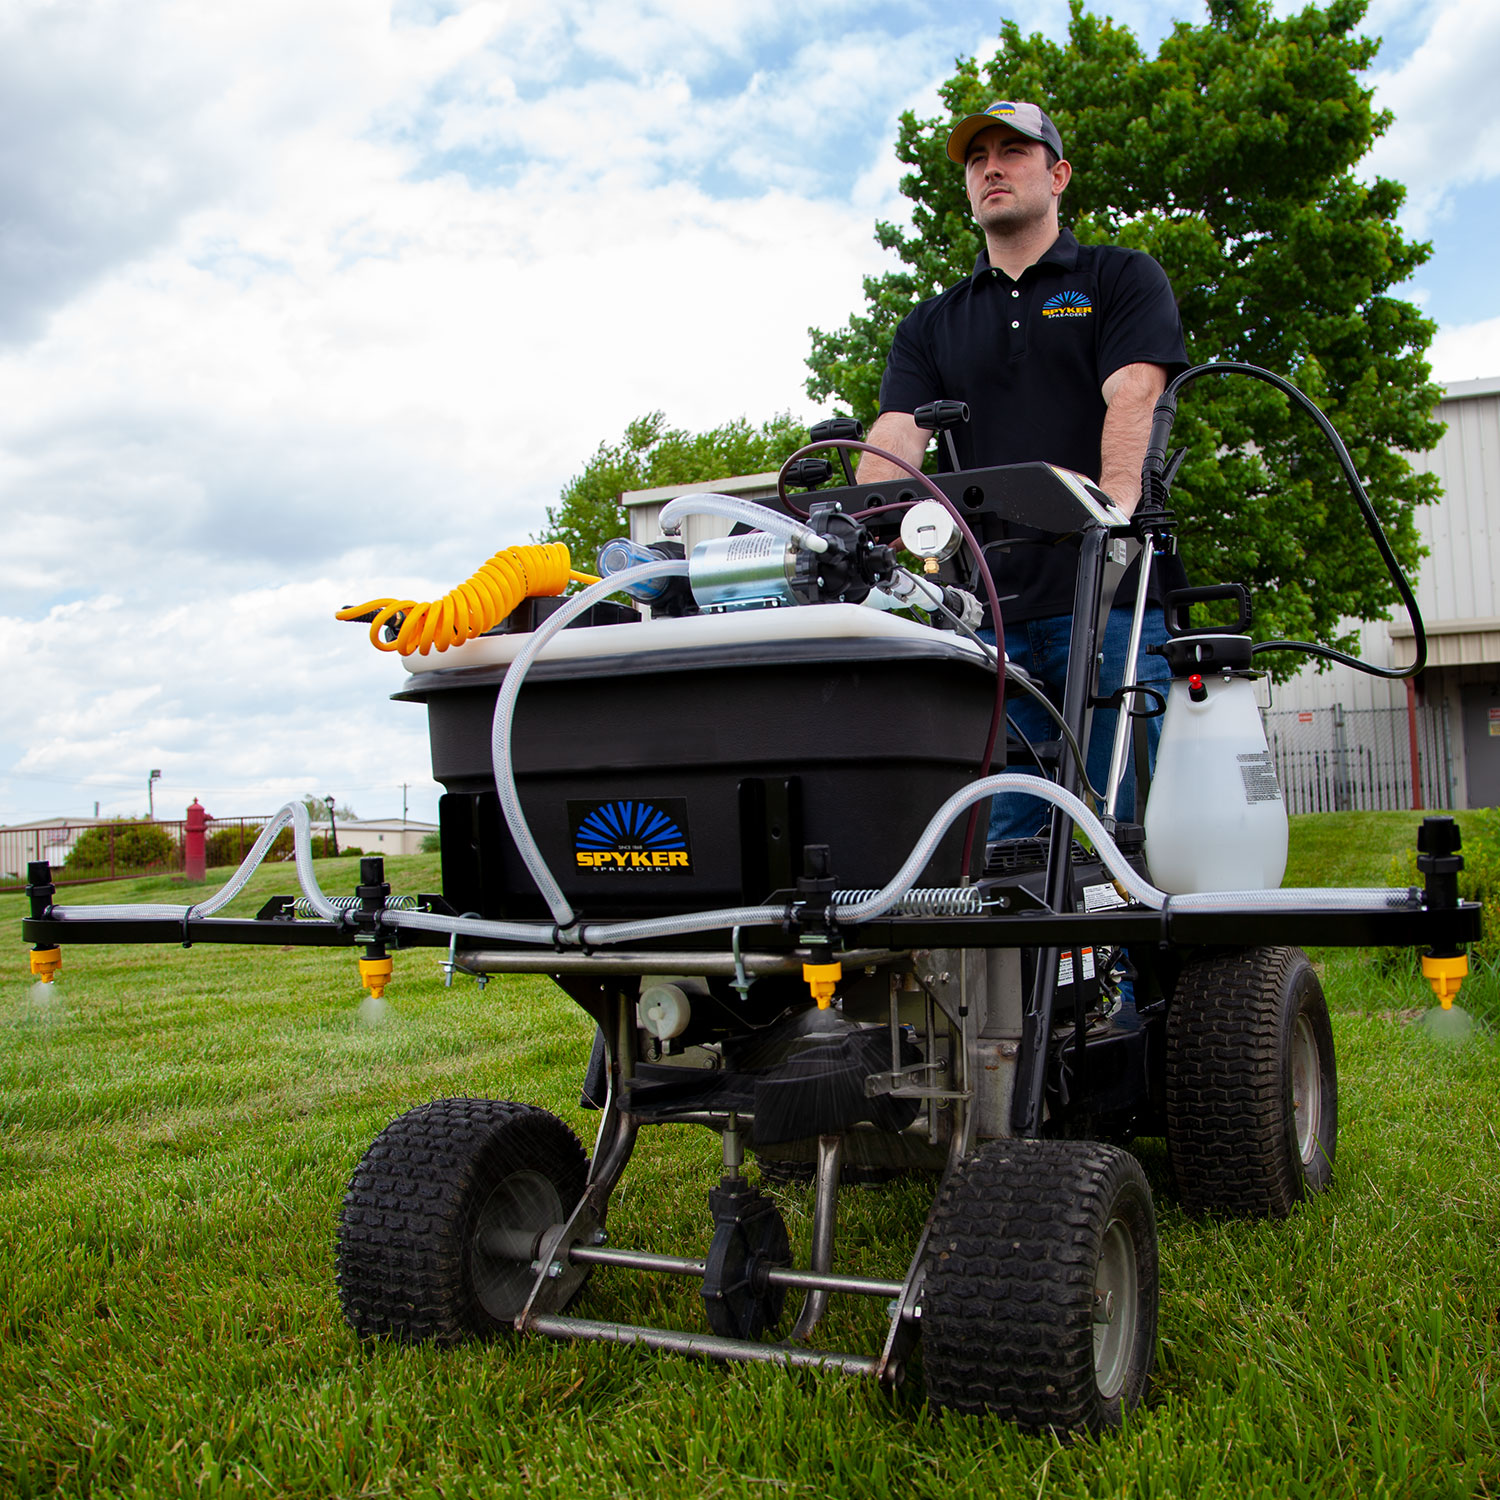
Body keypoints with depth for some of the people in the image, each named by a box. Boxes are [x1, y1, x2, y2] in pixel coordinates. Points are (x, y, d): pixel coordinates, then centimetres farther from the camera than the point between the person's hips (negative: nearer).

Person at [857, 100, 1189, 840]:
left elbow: (1131, 399, -6)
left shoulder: (1123, 278, 13)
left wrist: (1114, 503, -27)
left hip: (1110, 595, -3)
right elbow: (893, 441, 5)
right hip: (991, 608, 3)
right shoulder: (930, 325, 21)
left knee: (1127, 827, -3)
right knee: (1002, 841, 2)